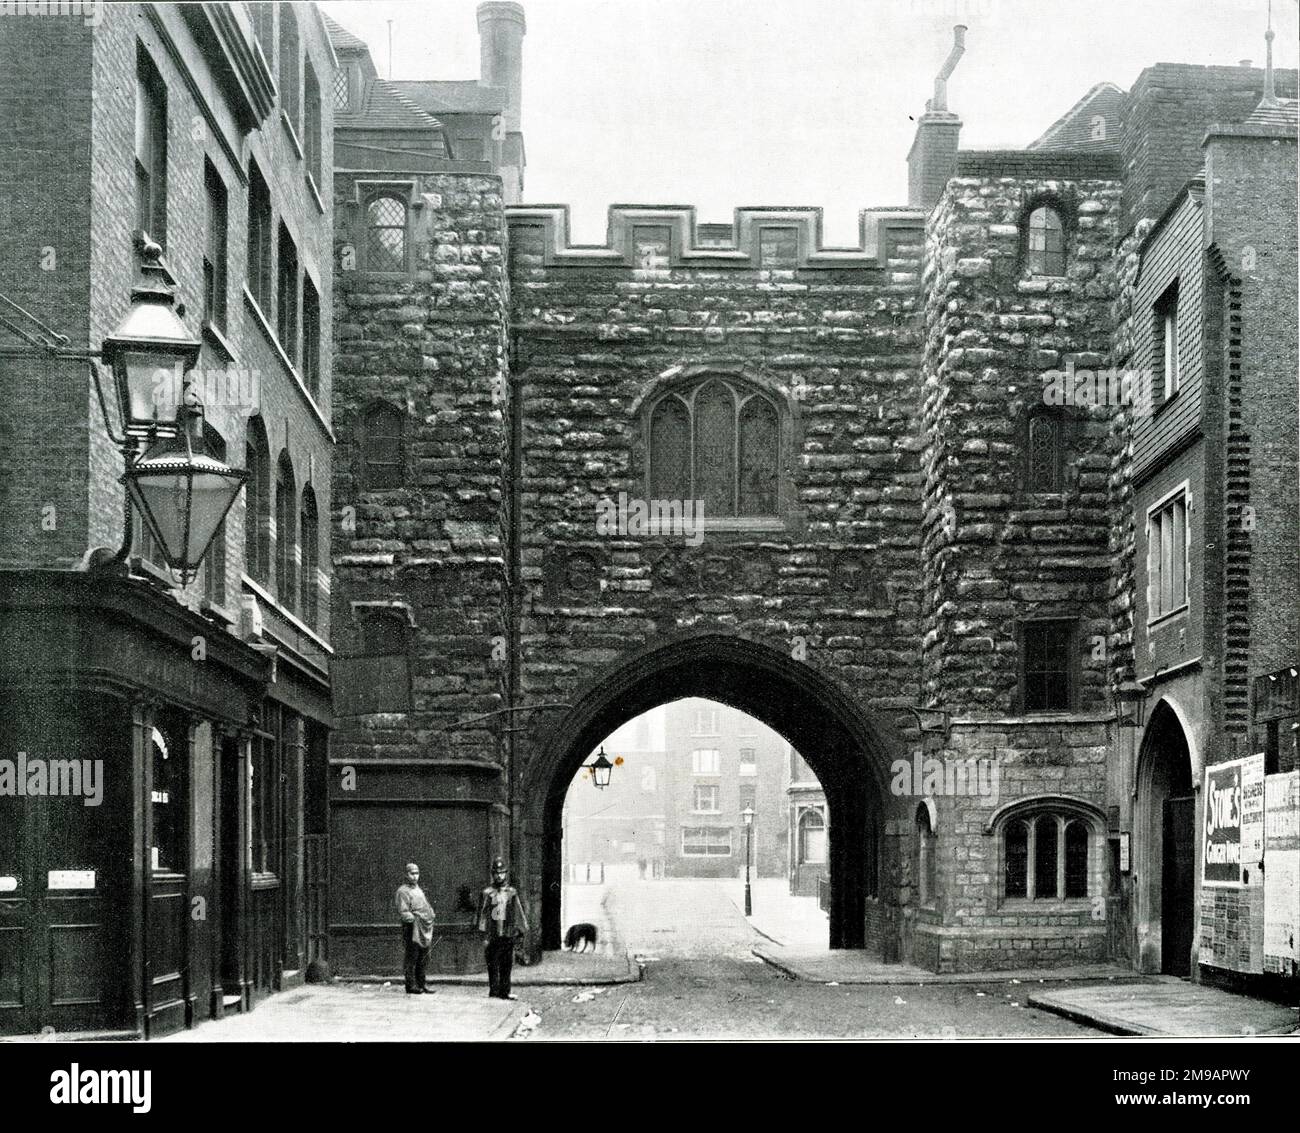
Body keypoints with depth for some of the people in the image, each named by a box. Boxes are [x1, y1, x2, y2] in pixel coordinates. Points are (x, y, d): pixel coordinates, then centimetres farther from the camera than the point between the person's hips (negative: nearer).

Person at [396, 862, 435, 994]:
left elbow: (427, 908, 30)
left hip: (425, 930, 8)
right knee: (411, 959, -8)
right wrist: (414, 918, -24)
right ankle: (411, 986, -5)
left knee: (423, 960, 11)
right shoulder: (403, 891, -6)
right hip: (413, 929, -8)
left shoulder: (418, 889, 21)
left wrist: (431, 916, 14)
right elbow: (403, 912, -13)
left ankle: (420, 985, 17)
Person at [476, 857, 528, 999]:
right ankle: (494, 991, 3)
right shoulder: (487, 893, 0)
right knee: (493, 965, -1)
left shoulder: (512, 892, 11)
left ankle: (504, 991, 12)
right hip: (493, 935, -3)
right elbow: (483, 914, -2)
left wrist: (520, 929, 13)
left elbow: (518, 912, 16)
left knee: (507, 965, 6)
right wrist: (484, 935, -7)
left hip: (509, 934, 3)